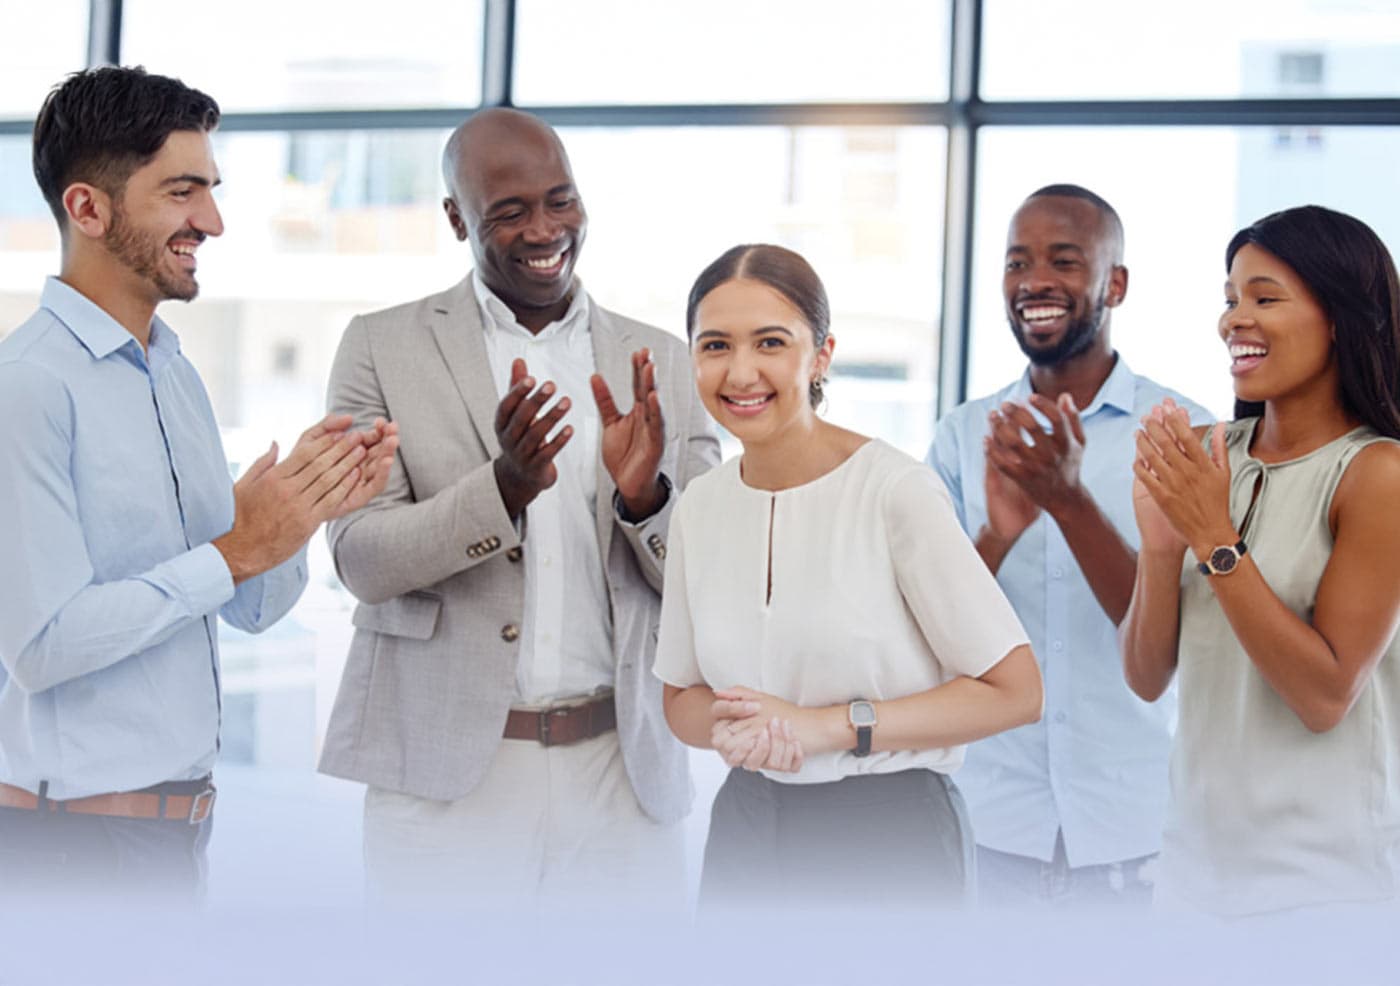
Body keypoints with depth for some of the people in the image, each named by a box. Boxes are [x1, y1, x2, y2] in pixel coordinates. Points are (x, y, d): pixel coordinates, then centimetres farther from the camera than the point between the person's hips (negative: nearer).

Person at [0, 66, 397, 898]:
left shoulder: (177, 375, 11)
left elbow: (251, 608, 11)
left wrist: (306, 507, -7)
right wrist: (235, 552, -19)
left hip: (178, 816, 8)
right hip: (74, 827, -8)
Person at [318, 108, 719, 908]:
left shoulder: (663, 364, 8)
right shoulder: (384, 348, 2)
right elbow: (361, 559, -5)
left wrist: (646, 494, -15)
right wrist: (503, 486, -22)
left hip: (622, 779, 2)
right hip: (447, 776, -2)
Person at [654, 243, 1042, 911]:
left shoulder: (897, 490, -16)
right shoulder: (700, 506, 1)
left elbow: (1014, 692, -14)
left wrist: (829, 726, -18)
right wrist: (730, 725, -12)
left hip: (890, 835, -5)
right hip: (746, 828, 5)